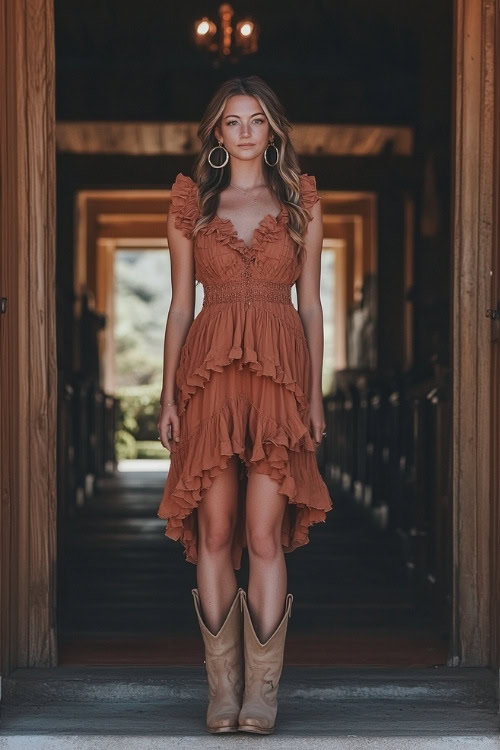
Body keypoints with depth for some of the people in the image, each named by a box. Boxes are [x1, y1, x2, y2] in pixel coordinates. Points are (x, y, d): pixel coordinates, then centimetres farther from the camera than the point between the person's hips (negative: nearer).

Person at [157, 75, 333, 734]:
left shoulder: (300, 202, 10)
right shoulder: (192, 202, 11)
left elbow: (310, 303, 11)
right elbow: (180, 304, 10)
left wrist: (315, 394, 6)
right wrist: (169, 395, 4)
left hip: (279, 372, -1)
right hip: (210, 371, 1)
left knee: (265, 535, -7)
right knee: (214, 534, -2)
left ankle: (262, 690, -2)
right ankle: (223, 686, 5)